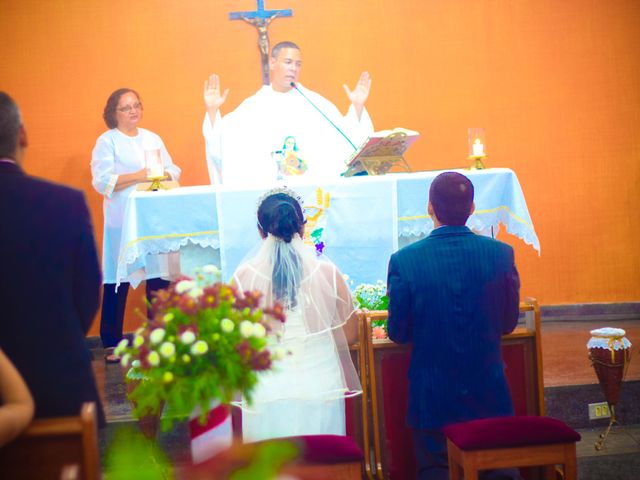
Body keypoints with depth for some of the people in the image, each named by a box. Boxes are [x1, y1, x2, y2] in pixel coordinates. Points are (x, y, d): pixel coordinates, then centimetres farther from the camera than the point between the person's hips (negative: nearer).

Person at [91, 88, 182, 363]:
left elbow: (173, 171, 11)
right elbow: (102, 181, -10)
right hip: (123, 220, -4)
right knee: (118, 281, -3)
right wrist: (137, 176, -19)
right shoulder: (107, 141, 1)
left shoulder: (152, 139, 16)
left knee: (159, 278, 4)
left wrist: (161, 175, -11)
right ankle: (112, 343, 6)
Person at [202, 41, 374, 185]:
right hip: (264, 185, 0)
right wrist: (212, 110, -5)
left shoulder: (314, 102, 12)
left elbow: (346, 135, 8)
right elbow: (222, 141, 7)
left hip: (313, 184, 0)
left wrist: (357, 106, -4)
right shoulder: (252, 106, 11)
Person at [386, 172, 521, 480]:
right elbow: (508, 323, 2)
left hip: (431, 398, -1)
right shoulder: (501, 253, -9)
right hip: (489, 395, 2)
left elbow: (398, 333, -6)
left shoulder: (404, 260, -15)